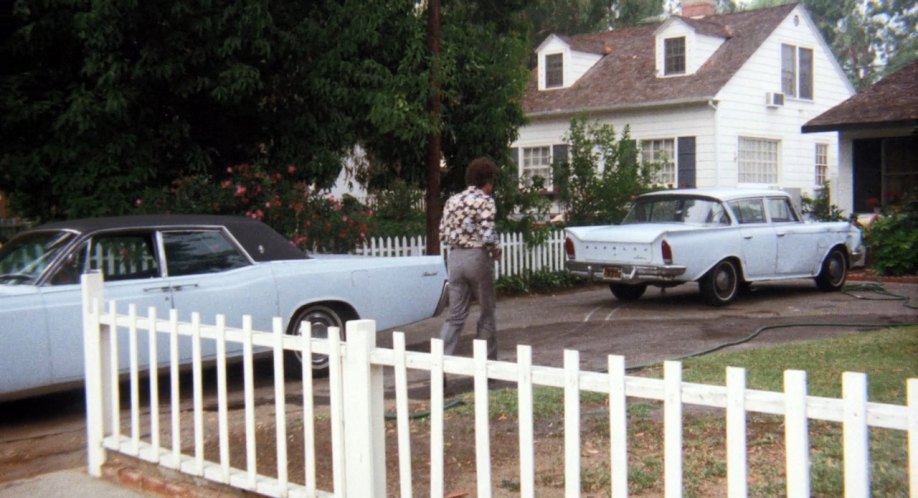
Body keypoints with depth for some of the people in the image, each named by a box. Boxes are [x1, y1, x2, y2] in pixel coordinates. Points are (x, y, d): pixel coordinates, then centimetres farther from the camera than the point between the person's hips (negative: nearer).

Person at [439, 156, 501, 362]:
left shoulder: (452, 200, 10)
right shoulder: (485, 201, -8)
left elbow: (443, 234, 8)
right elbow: (488, 235, -18)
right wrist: (497, 251, 0)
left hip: (454, 258, 5)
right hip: (477, 257, -5)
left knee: (455, 315, 7)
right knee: (487, 312, 10)